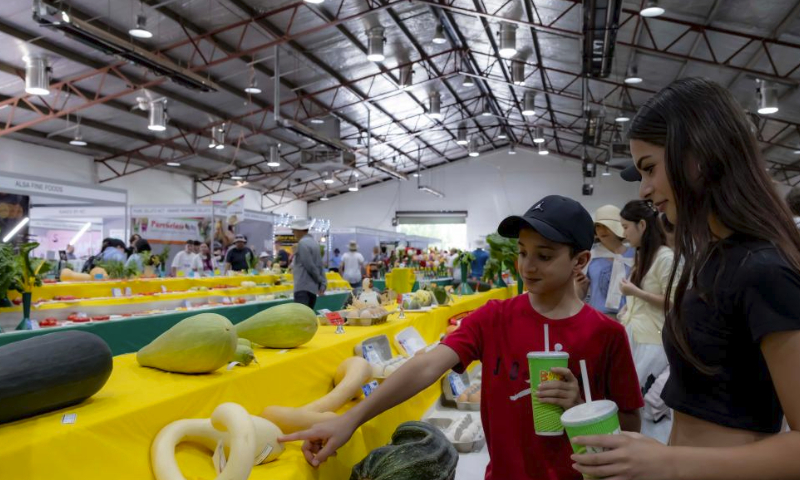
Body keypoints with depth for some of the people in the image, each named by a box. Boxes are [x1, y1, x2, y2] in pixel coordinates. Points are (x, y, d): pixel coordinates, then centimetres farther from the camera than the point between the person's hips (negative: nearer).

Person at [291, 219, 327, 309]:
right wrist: (323, 284, 9)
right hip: (313, 287, 9)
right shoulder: (314, 242, 15)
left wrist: (320, 281, 0)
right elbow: (320, 265, 12)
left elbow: (310, 266, -13)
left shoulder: (302, 243, -12)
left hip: (303, 287, -9)